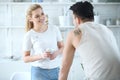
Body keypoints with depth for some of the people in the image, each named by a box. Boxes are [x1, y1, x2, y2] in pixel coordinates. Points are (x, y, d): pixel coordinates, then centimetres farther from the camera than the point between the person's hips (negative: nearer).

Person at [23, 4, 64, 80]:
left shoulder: (54, 29, -2)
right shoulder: (29, 35, -8)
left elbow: (62, 47, 8)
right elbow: (25, 58, -4)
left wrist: (56, 53, -13)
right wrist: (41, 56, -19)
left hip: (56, 70, 2)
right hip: (39, 71, -2)